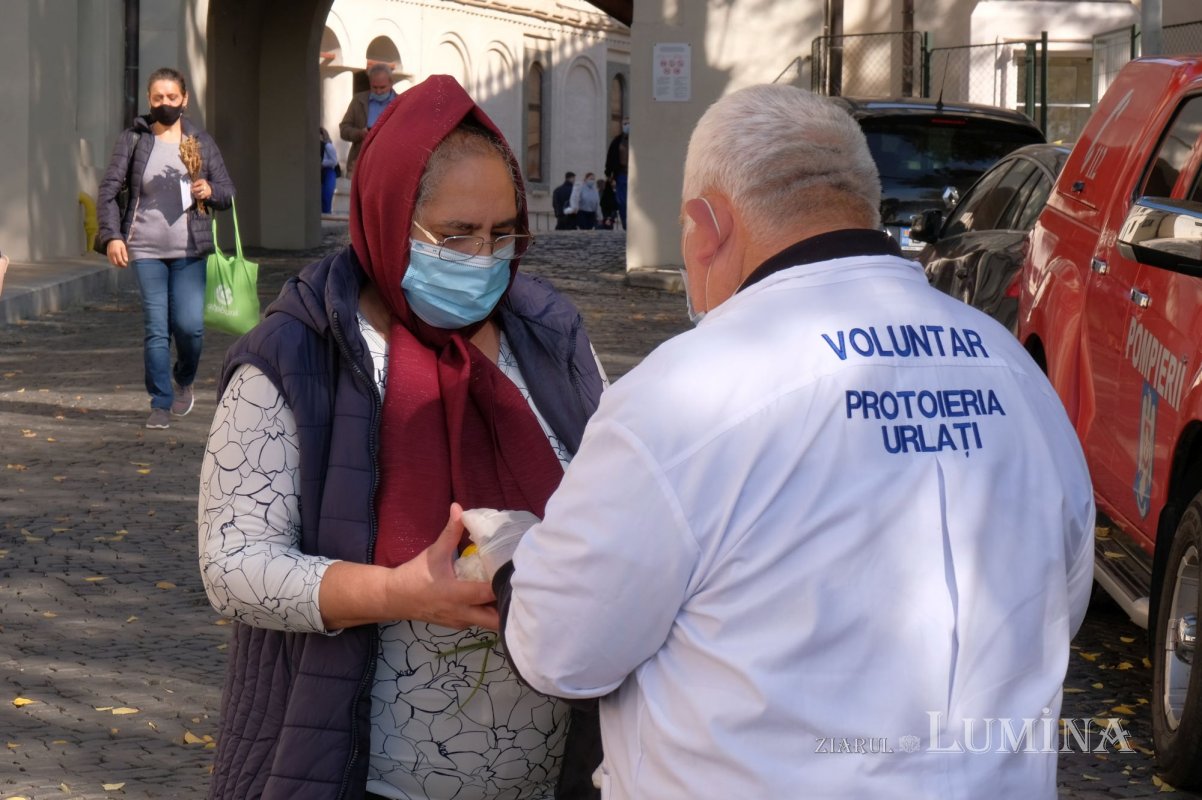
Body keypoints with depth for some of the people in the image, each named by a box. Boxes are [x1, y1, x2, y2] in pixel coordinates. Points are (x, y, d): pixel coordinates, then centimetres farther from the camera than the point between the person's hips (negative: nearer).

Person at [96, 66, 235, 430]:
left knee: (190, 325, -7)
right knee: (156, 329, -4)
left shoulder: (201, 141, 7)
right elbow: (108, 189, 1)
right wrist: (111, 235, -11)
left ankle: (184, 380, 24)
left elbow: (228, 192, 11)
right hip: (146, 250, -1)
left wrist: (210, 191, -13)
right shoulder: (133, 140, 2)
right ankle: (161, 404, 7)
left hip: (190, 250, 1)